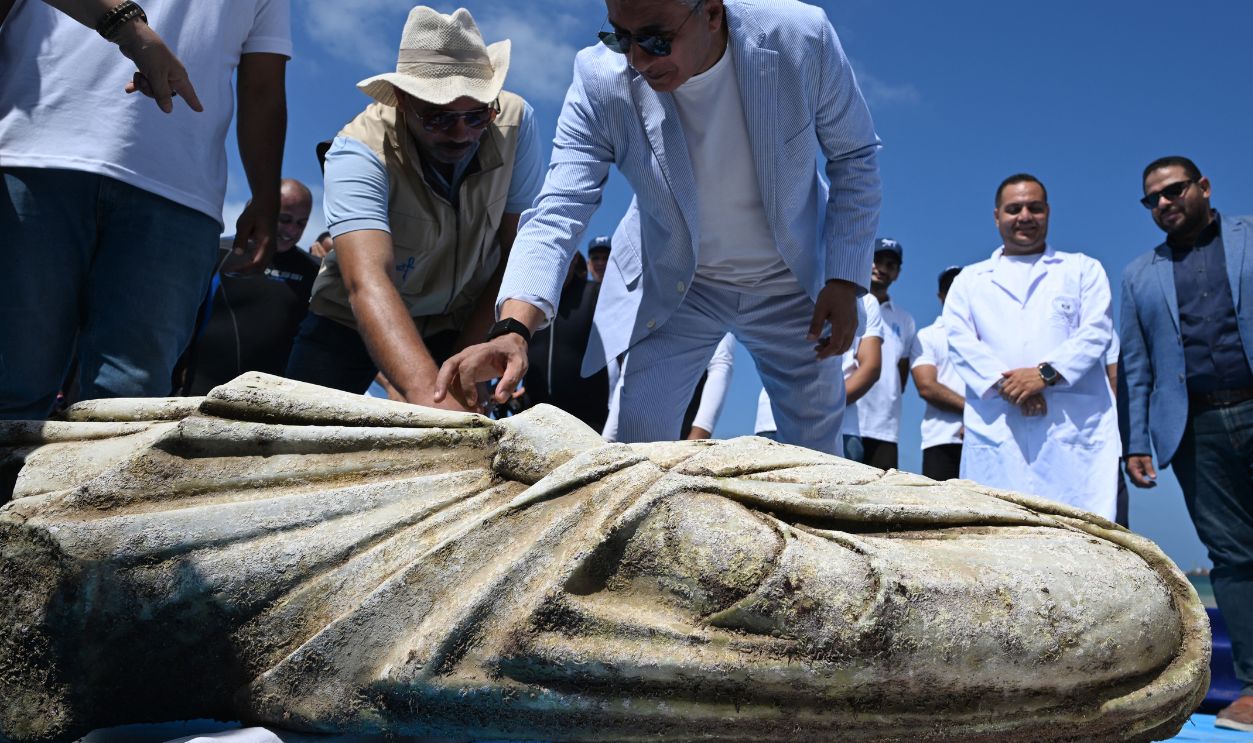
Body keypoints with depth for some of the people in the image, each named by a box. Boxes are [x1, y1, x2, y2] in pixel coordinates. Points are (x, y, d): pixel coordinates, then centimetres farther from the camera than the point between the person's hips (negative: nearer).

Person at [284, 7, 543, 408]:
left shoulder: (514, 122, -21)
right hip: (352, 318, -1)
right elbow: (367, 282, -44)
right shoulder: (360, 150, -29)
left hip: (461, 321, 2)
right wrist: (428, 391, -60)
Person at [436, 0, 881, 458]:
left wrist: (845, 280, -14)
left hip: (790, 285, 1)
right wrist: (514, 327, -43)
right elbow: (557, 214, -26)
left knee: (816, 448, 10)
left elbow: (855, 156, -7)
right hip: (670, 287, 0)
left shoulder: (802, 38, -22)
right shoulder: (600, 81, -23)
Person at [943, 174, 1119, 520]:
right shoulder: (969, 280, 22)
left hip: (1075, 428, 0)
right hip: (996, 428, 1)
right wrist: (1005, 382, -12)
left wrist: (1046, 372, -12)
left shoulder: (1082, 269, 21)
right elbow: (960, 341, 6)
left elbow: (1096, 331, 5)